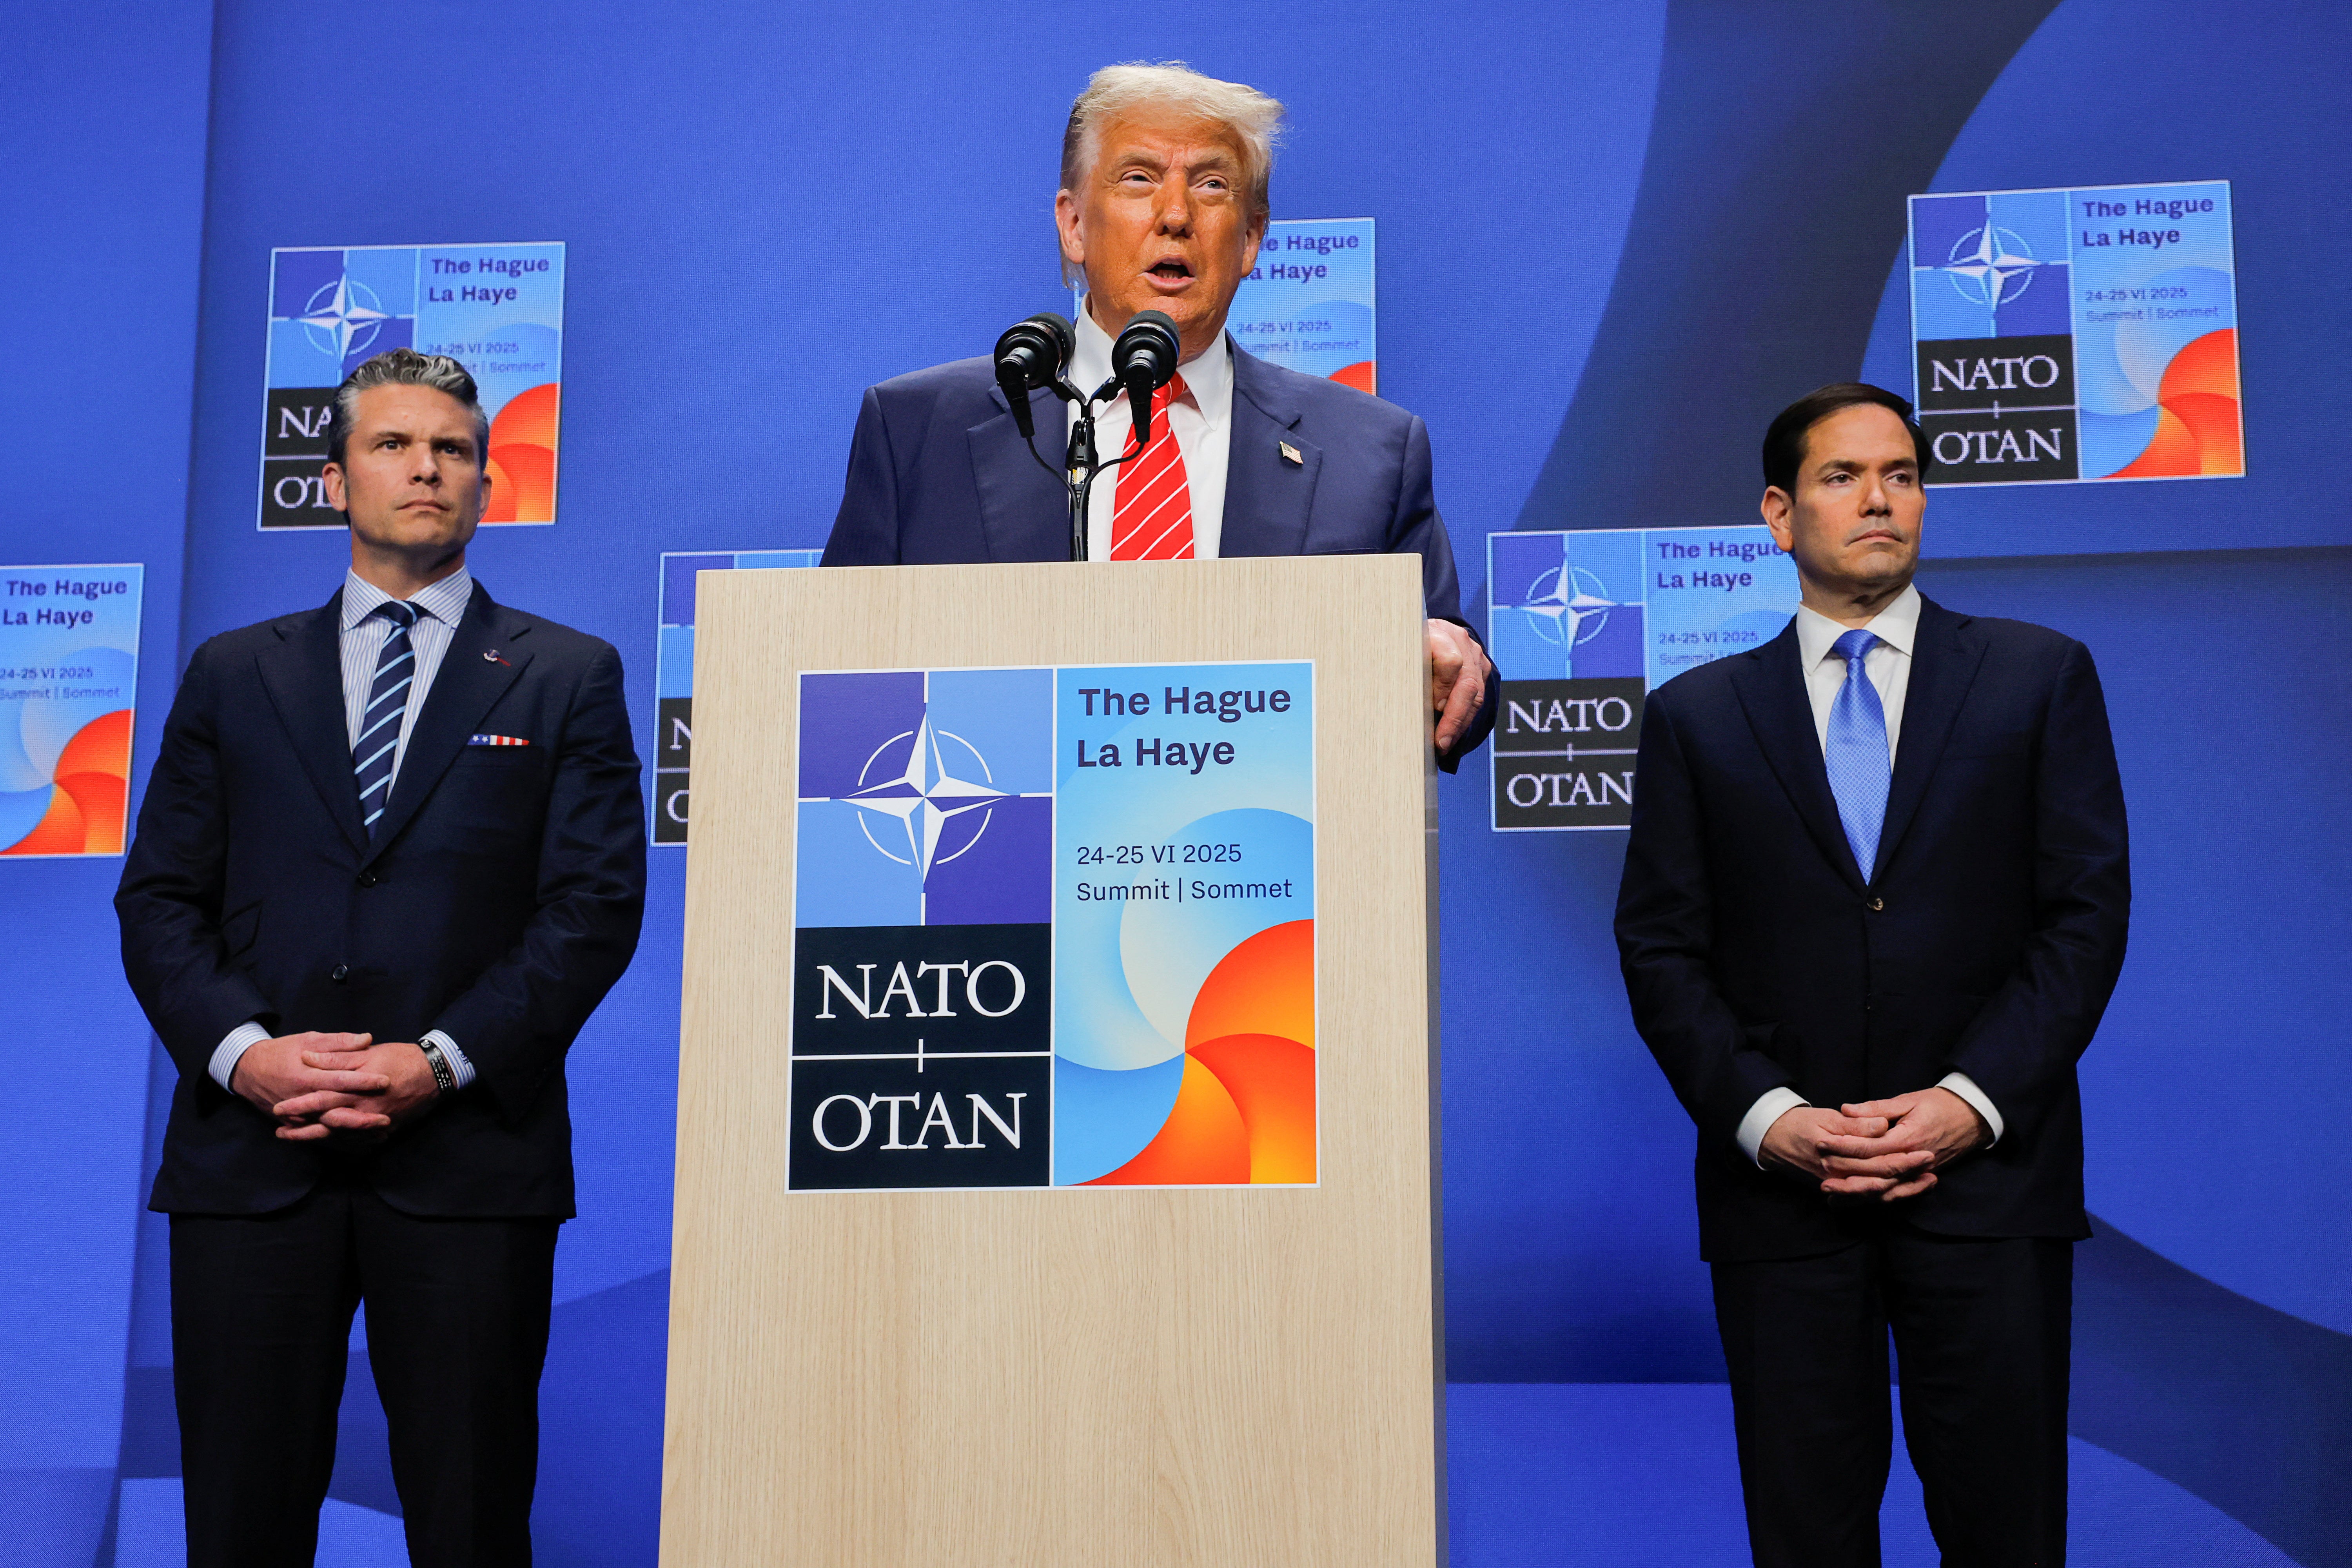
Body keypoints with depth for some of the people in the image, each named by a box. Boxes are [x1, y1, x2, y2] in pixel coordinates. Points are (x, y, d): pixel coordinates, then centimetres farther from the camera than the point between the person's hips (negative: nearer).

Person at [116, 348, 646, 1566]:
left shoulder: (568, 677, 8)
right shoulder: (234, 675, 15)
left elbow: (596, 903, -1)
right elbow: (159, 896, 9)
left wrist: (442, 1061, -12)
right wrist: (241, 1049, -9)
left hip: (468, 1158, -2)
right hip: (250, 1156, 2)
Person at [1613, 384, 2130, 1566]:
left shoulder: (2040, 677, 7)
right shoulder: (1696, 715, 8)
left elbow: (2086, 912, 1)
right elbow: (1661, 948, 4)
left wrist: (1971, 1101, -10)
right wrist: (1766, 1115, -9)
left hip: (1988, 1171, 0)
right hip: (1779, 1188, 1)